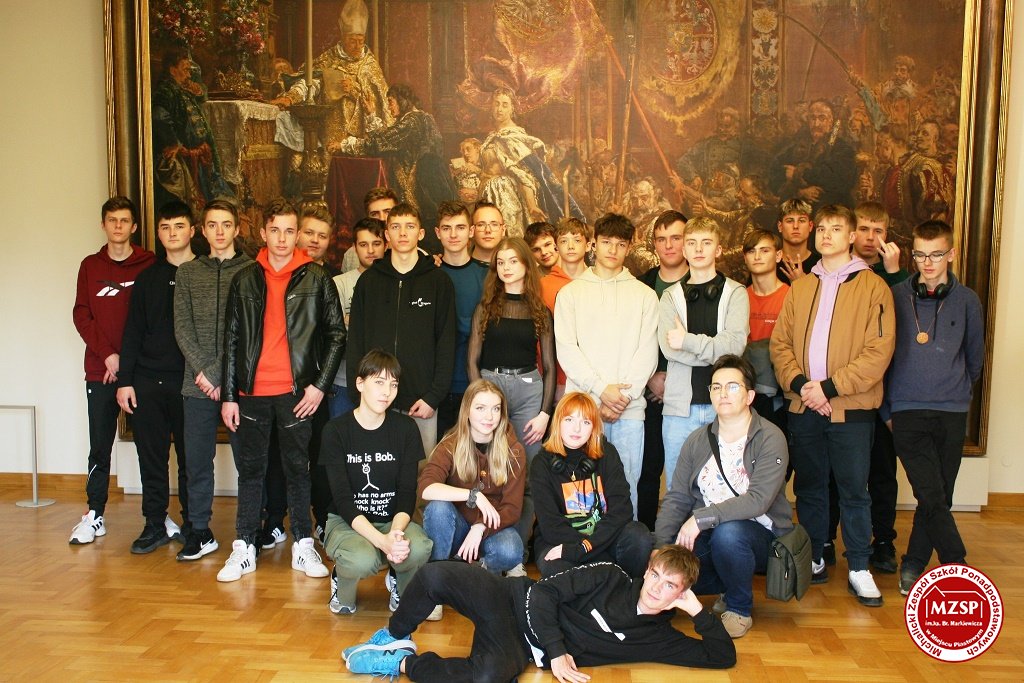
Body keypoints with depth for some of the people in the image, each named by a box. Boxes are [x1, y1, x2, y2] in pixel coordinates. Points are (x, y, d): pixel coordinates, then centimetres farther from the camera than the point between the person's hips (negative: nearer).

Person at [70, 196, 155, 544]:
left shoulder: (149, 264, 1)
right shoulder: (90, 266, 11)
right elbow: (81, 315, 5)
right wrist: (108, 354, -7)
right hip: (100, 371, 3)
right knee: (100, 446, 7)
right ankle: (94, 516, 17)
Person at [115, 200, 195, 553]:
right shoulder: (148, 278, 12)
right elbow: (133, 332, 10)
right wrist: (125, 381, 4)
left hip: (190, 382, -3)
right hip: (147, 381, 3)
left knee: (191, 457, 4)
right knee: (151, 457, 7)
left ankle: (193, 524, 16)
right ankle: (155, 524, 19)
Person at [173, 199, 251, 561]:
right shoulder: (187, 272, 13)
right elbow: (182, 327, 6)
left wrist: (221, 374, -11)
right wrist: (200, 371, -7)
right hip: (198, 382, 3)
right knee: (197, 459, 7)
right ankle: (200, 531, 19)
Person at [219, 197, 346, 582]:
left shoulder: (316, 279, 2)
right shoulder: (245, 280, 7)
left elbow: (337, 334, 2)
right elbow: (232, 340, 8)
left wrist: (319, 384, -6)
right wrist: (229, 395, 4)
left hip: (296, 392, -2)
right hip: (252, 392, 2)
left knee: (298, 468, 7)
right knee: (251, 469, 9)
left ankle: (303, 546, 19)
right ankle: (244, 548, 19)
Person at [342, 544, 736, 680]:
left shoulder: (659, 638, 4)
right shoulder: (610, 577, -1)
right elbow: (546, 591, -5)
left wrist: (697, 610, -12)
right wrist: (557, 649, -15)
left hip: (527, 651, 0)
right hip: (515, 600, 0)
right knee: (435, 575, -25)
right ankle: (396, 638, 7)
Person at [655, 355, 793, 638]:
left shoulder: (770, 439, -12)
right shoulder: (697, 441, 4)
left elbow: (758, 500, -24)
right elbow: (676, 498, 1)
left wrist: (701, 518, -30)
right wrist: (662, 547, -13)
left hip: (760, 535, -4)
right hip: (708, 533, 5)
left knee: (727, 533, -37)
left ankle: (739, 608, -6)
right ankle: (729, 588, 10)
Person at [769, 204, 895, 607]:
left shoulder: (873, 287, -1)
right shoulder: (799, 288, 13)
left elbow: (878, 351, -9)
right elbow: (780, 343, 8)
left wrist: (830, 386, -15)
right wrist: (798, 384, -9)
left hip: (851, 408, -4)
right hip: (803, 407, 4)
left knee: (854, 489, 3)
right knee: (808, 487, 12)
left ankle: (859, 569, 17)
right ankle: (814, 561, 26)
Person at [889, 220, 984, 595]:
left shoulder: (966, 300, 6)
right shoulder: (896, 296, 2)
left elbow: (975, 358, 18)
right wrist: (890, 398, 7)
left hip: (952, 412, 2)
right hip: (908, 410, -2)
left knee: (939, 495, 7)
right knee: (931, 496, -10)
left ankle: (914, 563, 23)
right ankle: (957, 566, 5)